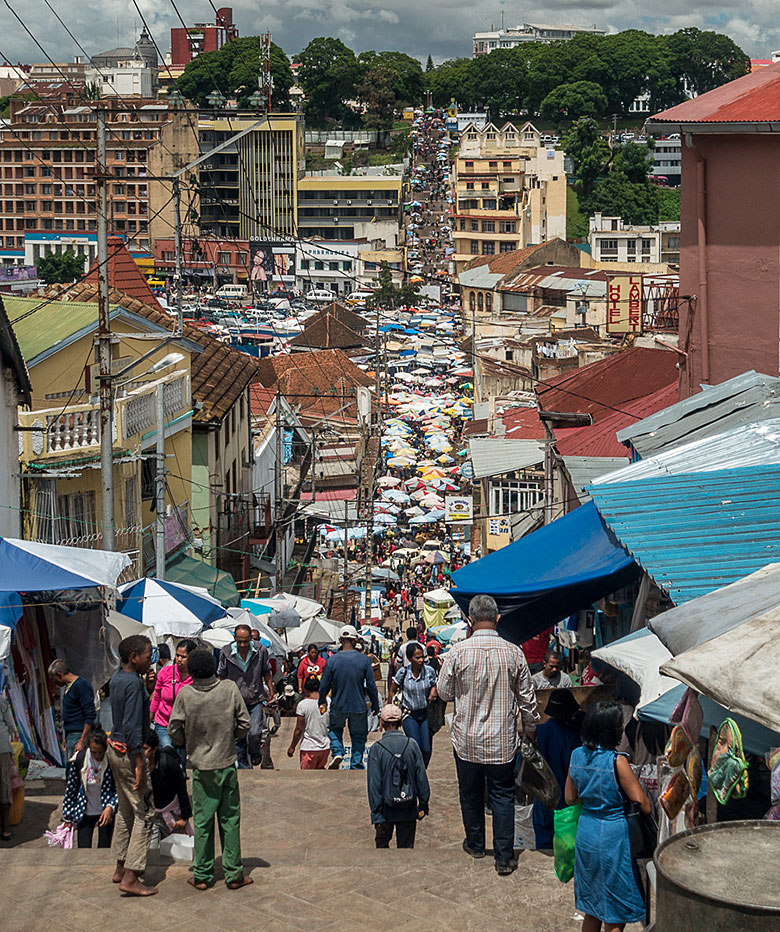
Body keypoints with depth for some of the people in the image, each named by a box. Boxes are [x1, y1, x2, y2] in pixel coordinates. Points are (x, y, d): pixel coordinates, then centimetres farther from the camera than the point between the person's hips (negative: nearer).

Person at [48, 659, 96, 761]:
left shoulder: (82, 685, -14)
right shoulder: (68, 687, 16)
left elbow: (90, 716, -18)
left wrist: (82, 741, -20)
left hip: (78, 736, -9)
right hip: (70, 736, 9)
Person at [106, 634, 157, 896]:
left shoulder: (116, 678, 9)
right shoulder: (133, 683, -19)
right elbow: (133, 726, -23)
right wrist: (139, 764, -22)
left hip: (115, 749, 10)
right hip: (128, 751, -10)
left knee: (126, 809, 18)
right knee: (144, 812, -5)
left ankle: (121, 868, 25)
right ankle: (130, 877, -7)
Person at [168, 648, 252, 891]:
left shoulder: (185, 694, -10)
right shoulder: (230, 688, -9)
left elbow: (174, 728, -5)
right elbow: (245, 723, -4)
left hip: (201, 765, 0)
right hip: (227, 763, 0)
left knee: (202, 821, 9)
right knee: (230, 820, 8)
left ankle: (202, 876, 13)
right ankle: (233, 874, 12)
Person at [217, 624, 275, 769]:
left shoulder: (261, 651, -6)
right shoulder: (226, 653, -7)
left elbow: (267, 673, 10)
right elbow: (221, 677, 6)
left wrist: (271, 692, 11)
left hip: (256, 700, -1)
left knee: (255, 733, -13)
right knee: (238, 738, 3)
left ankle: (255, 755, 19)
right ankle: (244, 768, 16)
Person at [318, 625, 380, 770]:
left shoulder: (332, 660, -9)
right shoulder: (364, 660, -10)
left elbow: (324, 685, -2)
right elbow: (371, 686, -6)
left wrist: (322, 702, 15)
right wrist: (375, 706, 6)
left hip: (338, 706, 0)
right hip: (359, 706, 0)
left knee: (335, 729, 24)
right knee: (358, 736, 14)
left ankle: (337, 752, 1)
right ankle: (356, 765, 11)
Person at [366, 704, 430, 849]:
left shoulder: (376, 748, -12)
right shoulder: (412, 744, -8)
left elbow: (374, 784, -12)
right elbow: (421, 777, -3)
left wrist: (376, 815, -7)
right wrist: (423, 805, 8)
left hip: (386, 809, -1)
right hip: (409, 810, 1)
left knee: (382, 842, 21)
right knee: (406, 846, 10)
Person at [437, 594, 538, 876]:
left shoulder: (457, 652, -12)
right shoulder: (514, 653, -8)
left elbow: (444, 693, -1)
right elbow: (527, 698, 0)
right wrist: (531, 729, 16)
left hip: (467, 739, 0)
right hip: (502, 741, 0)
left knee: (471, 794, 17)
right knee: (503, 796, 7)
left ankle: (475, 844, 33)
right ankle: (504, 857, 5)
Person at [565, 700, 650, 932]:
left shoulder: (577, 756, -2)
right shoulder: (617, 761, -21)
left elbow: (570, 798, 9)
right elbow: (644, 806, -18)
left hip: (586, 832, 6)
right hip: (613, 835, -6)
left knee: (592, 911, 20)